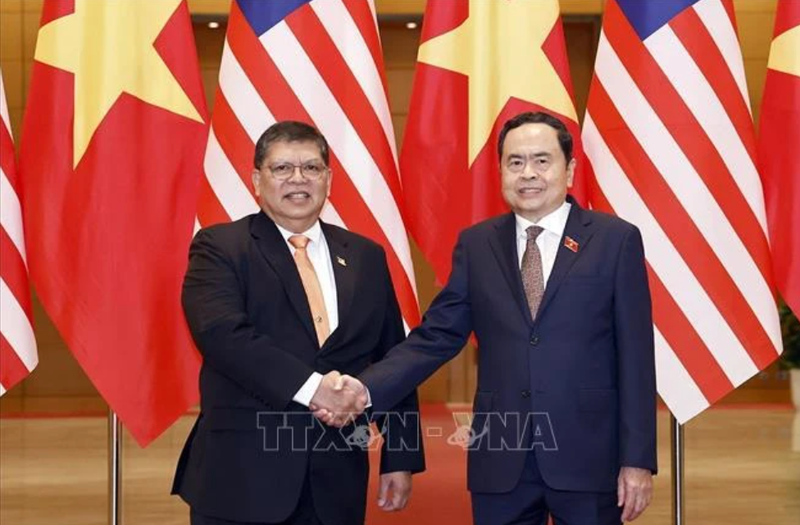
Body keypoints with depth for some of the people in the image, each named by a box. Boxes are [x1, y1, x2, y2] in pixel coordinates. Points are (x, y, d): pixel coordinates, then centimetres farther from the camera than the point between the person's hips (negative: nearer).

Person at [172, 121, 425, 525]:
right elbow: (223, 333, -19)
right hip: (242, 475, -3)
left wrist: (400, 457, 5)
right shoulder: (220, 248, -2)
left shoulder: (365, 257, 10)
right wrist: (309, 385, -27)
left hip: (335, 477, 4)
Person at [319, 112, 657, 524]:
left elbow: (634, 356, -3)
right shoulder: (476, 244, 7)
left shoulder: (616, 240, -1)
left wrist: (637, 459, -6)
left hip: (587, 455, -2)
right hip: (500, 457, 2)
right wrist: (366, 388, -13)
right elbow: (436, 336, 2)